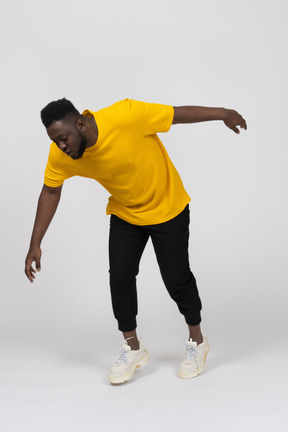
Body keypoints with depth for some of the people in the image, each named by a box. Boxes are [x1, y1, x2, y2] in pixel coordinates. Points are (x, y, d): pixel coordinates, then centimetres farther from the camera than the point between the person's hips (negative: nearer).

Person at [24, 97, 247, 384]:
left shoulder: (125, 116, -33)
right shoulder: (60, 155, -19)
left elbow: (178, 114, -21)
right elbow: (50, 191, -3)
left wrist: (223, 114, -9)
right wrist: (35, 244, -5)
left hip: (168, 207, -4)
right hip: (124, 213, 4)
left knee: (176, 278, 1)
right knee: (120, 275, -6)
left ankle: (197, 341, 25)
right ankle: (133, 348, 14)